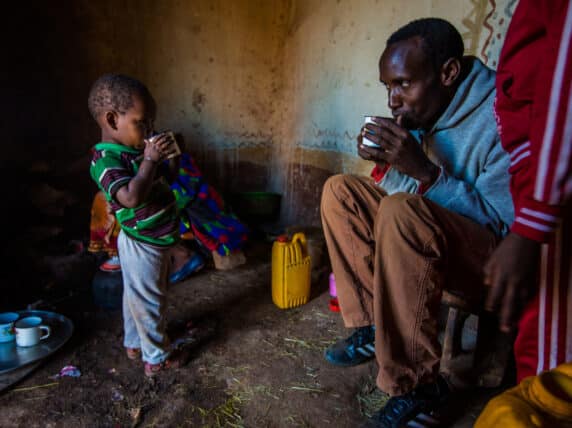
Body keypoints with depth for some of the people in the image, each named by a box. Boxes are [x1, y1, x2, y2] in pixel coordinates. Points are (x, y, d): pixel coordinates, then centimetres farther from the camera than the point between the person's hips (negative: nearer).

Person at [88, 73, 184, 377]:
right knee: (148, 301, 7)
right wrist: (150, 160, -33)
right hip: (141, 245, -9)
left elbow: (166, 179, 16)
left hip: (156, 241, 9)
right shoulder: (105, 160, -24)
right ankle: (157, 358, 25)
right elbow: (132, 197, -38)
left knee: (137, 297, 24)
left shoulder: (137, 150, 4)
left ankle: (134, 343, 44)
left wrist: (172, 156, -1)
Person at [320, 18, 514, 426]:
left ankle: (418, 383, -20)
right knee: (340, 190, -2)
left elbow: (505, 223, -23)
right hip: (424, 235, 8)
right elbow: (400, 189, 8)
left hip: (494, 254, -7)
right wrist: (385, 163, -14)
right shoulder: (420, 111, 1)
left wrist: (424, 171, -31)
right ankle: (372, 326, -2)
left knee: (403, 212, -35)